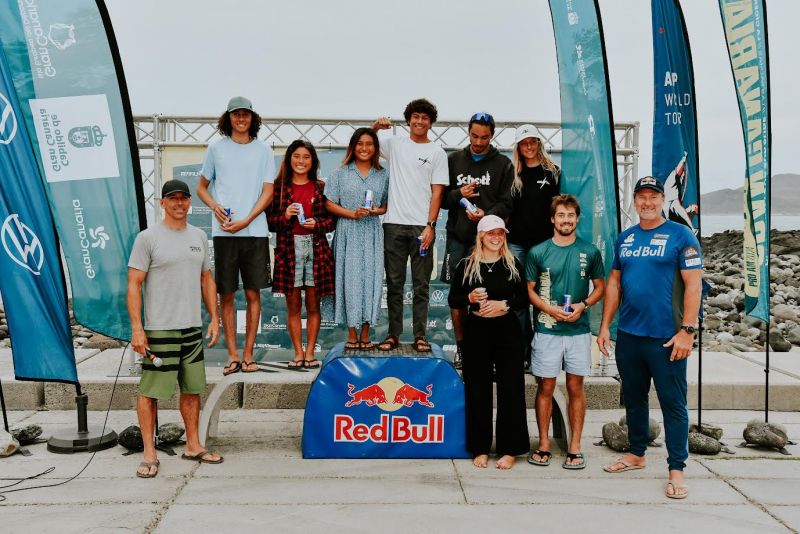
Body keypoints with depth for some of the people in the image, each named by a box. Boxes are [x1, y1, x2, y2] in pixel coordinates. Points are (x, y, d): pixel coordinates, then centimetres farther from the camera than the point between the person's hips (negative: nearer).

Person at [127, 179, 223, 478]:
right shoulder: (147, 238, -6)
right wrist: (136, 328, -15)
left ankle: (193, 446, 25)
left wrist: (214, 318, 12)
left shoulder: (199, 237, 12)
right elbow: (134, 284, -8)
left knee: (192, 389, 13)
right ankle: (149, 454, 8)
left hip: (193, 328, 6)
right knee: (150, 391, -2)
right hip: (159, 330, -6)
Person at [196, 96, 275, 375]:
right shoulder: (216, 148, 9)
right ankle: (232, 355, 10)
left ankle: (248, 354, 10)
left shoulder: (263, 151, 7)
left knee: (253, 293, 2)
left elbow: (268, 192, 2)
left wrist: (246, 221, -10)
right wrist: (215, 206, -5)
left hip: (255, 231, 0)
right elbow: (201, 187, 15)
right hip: (223, 232, 0)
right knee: (226, 294, 2)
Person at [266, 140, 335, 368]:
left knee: (313, 304, 4)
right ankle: (298, 352, 11)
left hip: (316, 247, 1)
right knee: (293, 305, 3)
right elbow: (270, 220, 5)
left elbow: (332, 219, 9)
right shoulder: (279, 186, 5)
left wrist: (317, 223, -10)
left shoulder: (321, 187, 8)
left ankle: (310, 352, 12)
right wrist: (285, 216, -14)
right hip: (289, 248, -1)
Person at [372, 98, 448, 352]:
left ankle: (420, 336, 8)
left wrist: (430, 226, -9)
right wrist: (375, 127, -1)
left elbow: (437, 193, 1)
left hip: (422, 226, -1)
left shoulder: (437, 153, 6)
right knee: (394, 283, 5)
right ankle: (393, 334, 12)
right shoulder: (395, 144, 11)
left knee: (421, 284, 3)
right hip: (394, 224, 1)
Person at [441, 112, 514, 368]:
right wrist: (458, 194, -9)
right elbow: (441, 197, 12)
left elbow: (507, 203, 2)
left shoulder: (503, 164, 8)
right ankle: (460, 348, 14)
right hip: (457, 236, 2)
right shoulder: (454, 160, 13)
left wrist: (487, 215, -17)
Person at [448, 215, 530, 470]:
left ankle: (509, 449, 11)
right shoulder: (466, 265, 3)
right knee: (477, 390, 5)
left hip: (507, 331, 0)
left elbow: (524, 298, 5)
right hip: (476, 331, 0)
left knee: (510, 389, 1)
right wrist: (469, 298, -14)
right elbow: (452, 300, 5)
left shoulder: (513, 264, 5)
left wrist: (504, 304, -12)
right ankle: (480, 448, 16)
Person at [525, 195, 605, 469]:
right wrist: (550, 309, -11)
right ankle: (543, 444, 16)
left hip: (578, 330, 1)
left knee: (575, 387, 6)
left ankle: (575, 447, 15)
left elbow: (600, 286, 9)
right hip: (546, 330, 0)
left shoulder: (589, 251, 3)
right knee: (545, 387, 5)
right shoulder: (538, 252, 1)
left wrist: (583, 305, -9)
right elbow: (529, 290, 4)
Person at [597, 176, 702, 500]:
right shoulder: (625, 238, 10)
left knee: (673, 404, 2)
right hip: (628, 335, 6)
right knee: (633, 397, 17)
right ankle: (637, 454, 33)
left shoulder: (681, 236, -5)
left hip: (666, 338, -6)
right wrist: (605, 326, 9)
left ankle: (676, 469, 11)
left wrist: (687, 330, -16)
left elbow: (693, 284, -10)